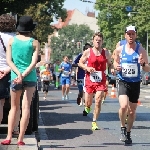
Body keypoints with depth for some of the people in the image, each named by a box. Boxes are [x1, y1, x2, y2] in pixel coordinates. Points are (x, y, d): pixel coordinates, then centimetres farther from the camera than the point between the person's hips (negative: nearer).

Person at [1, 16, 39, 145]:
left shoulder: (12, 41, 2)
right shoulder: (34, 43, -1)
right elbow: (34, 62, -10)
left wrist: (19, 74, -12)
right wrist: (24, 75, -14)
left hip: (15, 77, 1)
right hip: (30, 77, -1)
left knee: (14, 108, 13)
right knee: (26, 107, 0)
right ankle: (21, 139, -4)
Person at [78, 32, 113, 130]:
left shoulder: (106, 53, 4)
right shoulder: (88, 52, -1)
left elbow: (110, 64, 17)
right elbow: (80, 63, 6)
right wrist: (87, 68, -13)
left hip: (101, 81, 0)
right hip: (90, 80, 0)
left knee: (98, 102, -11)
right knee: (88, 103, 9)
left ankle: (94, 122, -1)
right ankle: (87, 107, 47)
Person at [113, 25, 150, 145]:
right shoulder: (119, 50, -2)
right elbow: (115, 61, 17)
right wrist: (116, 66, -7)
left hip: (135, 83, 1)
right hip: (123, 82, -1)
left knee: (132, 111, 11)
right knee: (124, 106, -23)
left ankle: (128, 133, 31)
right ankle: (123, 128, 3)